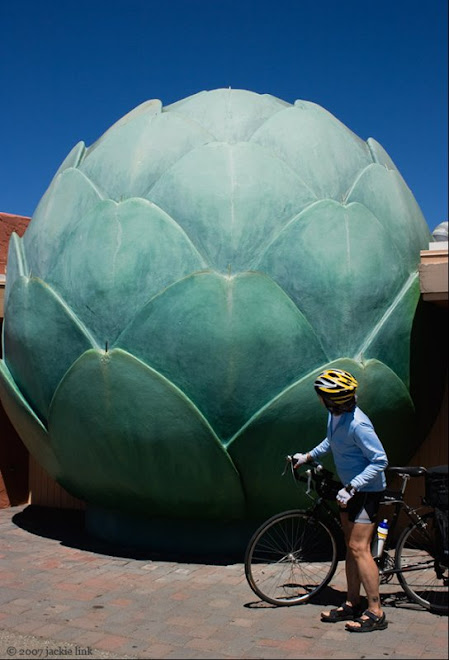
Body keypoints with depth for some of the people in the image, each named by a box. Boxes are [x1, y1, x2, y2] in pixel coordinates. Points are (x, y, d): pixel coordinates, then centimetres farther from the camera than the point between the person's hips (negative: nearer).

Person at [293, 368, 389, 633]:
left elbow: (380, 460, -26)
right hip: (351, 487, 9)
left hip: (367, 490, -9)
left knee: (359, 548, -10)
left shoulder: (357, 425, -29)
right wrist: (307, 457, 20)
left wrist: (351, 488, -29)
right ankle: (352, 604, 23)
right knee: (352, 546, 13)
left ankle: (376, 613, -1)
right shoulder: (335, 415, -1)